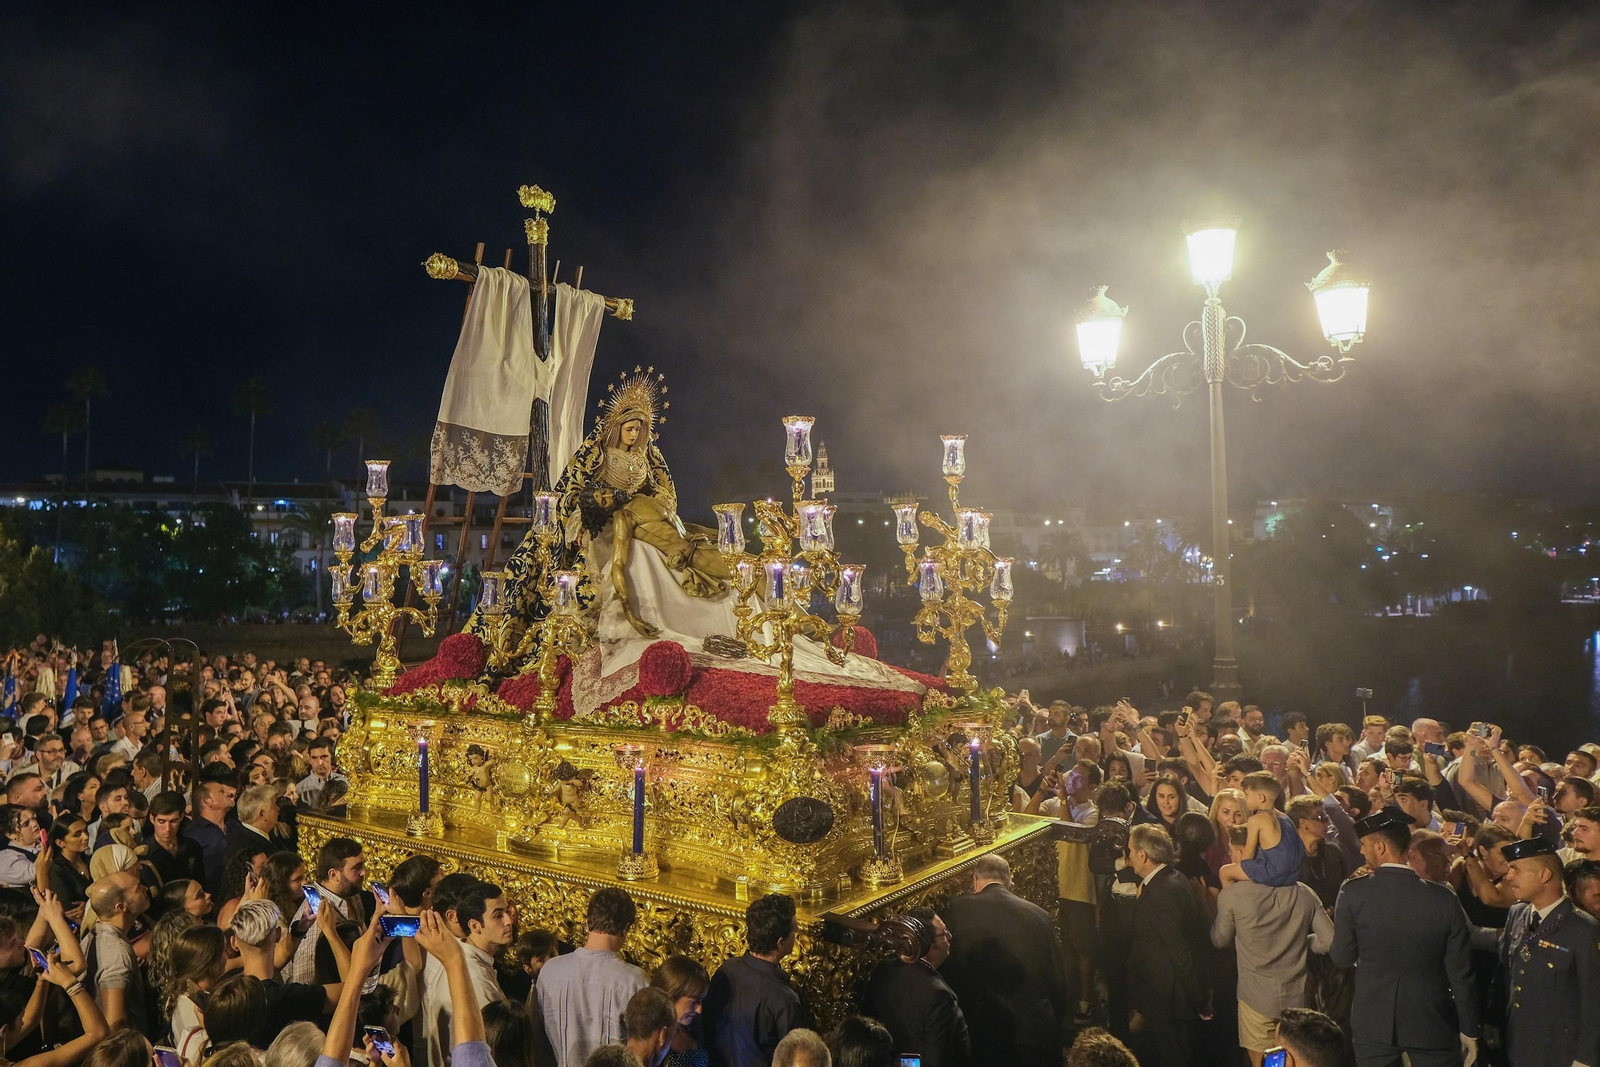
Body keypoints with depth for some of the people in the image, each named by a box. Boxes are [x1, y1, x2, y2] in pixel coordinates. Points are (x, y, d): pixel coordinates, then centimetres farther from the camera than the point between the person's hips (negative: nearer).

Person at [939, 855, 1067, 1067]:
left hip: (980, 1033, -2)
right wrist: (1060, 1034, 16)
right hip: (1035, 1032, 2)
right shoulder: (1039, 915, -1)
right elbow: (1059, 980, 5)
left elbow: (944, 971, -1)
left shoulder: (955, 911, -6)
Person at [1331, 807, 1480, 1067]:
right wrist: (1469, 1030, 6)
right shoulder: (1444, 899, -12)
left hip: (1372, 1021, 0)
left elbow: (1342, 958, -6)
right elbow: (1460, 974, -5)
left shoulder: (1353, 893, -15)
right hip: (1432, 1024, 1)